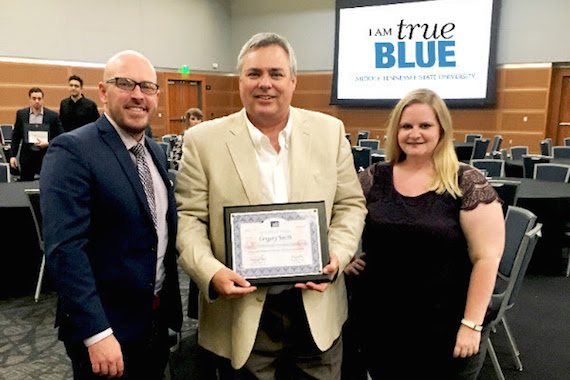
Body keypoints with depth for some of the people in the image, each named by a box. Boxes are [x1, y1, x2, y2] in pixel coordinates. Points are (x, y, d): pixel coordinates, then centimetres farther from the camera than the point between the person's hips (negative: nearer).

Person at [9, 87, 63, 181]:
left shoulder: (53, 115, -2)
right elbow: (15, 136, 8)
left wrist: (48, 143, -16)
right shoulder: (21, 114, 4)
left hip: (46, 156, -2)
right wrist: (13, 155, 3)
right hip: (27, 156, 2)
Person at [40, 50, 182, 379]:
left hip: (158, 320, 7)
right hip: (104, 329, -7)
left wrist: (169, 308, 12)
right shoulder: (72, 151, -16)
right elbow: (65, 249, -22)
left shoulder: (157, 152, 8)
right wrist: (97, 334, -25)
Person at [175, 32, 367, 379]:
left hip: (318, 311, 2)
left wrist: (336, 257, -11)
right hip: (242, 315, -1)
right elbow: (188, 218, -3)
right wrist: (211, 272, -19)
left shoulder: (330, 131, 2)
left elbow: (350, 204, 5)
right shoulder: (204, 140, -4)